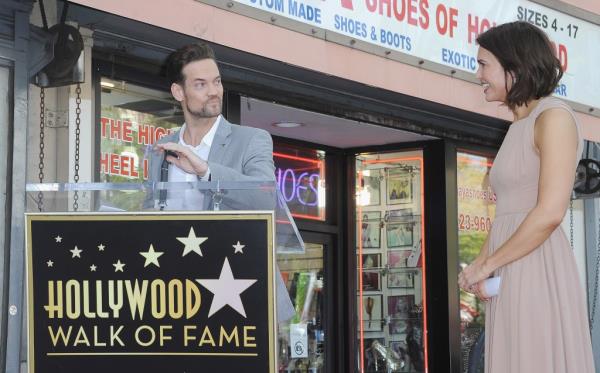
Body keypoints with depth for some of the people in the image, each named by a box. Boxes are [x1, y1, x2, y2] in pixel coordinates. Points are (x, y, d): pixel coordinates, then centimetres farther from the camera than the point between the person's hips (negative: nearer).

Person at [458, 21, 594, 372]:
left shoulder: (554, 117, -8)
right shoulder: (517, 128, 19)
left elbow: (550, 213, -18)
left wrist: (487, 265, -11)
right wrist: (479, 264, 2)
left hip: (538, 273, -9)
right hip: (511, 278, 9)